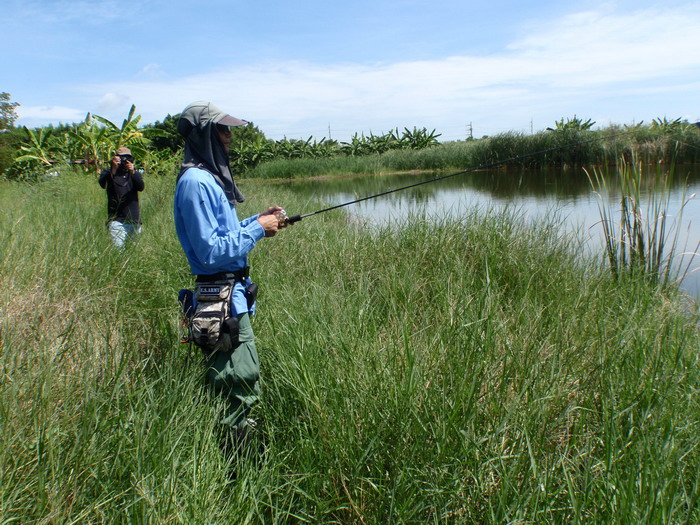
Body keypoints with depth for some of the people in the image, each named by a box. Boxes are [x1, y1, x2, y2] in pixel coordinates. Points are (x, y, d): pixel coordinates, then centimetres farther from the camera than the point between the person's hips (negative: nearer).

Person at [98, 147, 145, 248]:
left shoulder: (136, 174, 13)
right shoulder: (108, 173, 5)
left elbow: (141, 187, -8)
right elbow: (103, 184, -17)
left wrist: (132, 172, -26)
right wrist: (113, 169, -33)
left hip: (134, 220, 3)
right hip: (116, 220, -3)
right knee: (118, 247, -16)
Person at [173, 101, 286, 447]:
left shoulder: (211, 177, 14)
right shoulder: (196, 182, -17)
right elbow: (210, 251, -22)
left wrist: (256, 221, 8)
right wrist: (257, 230, -14)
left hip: (231, 294, 11)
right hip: (221, 300, -11)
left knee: (243, 382, 20)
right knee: (239, 388, -2)